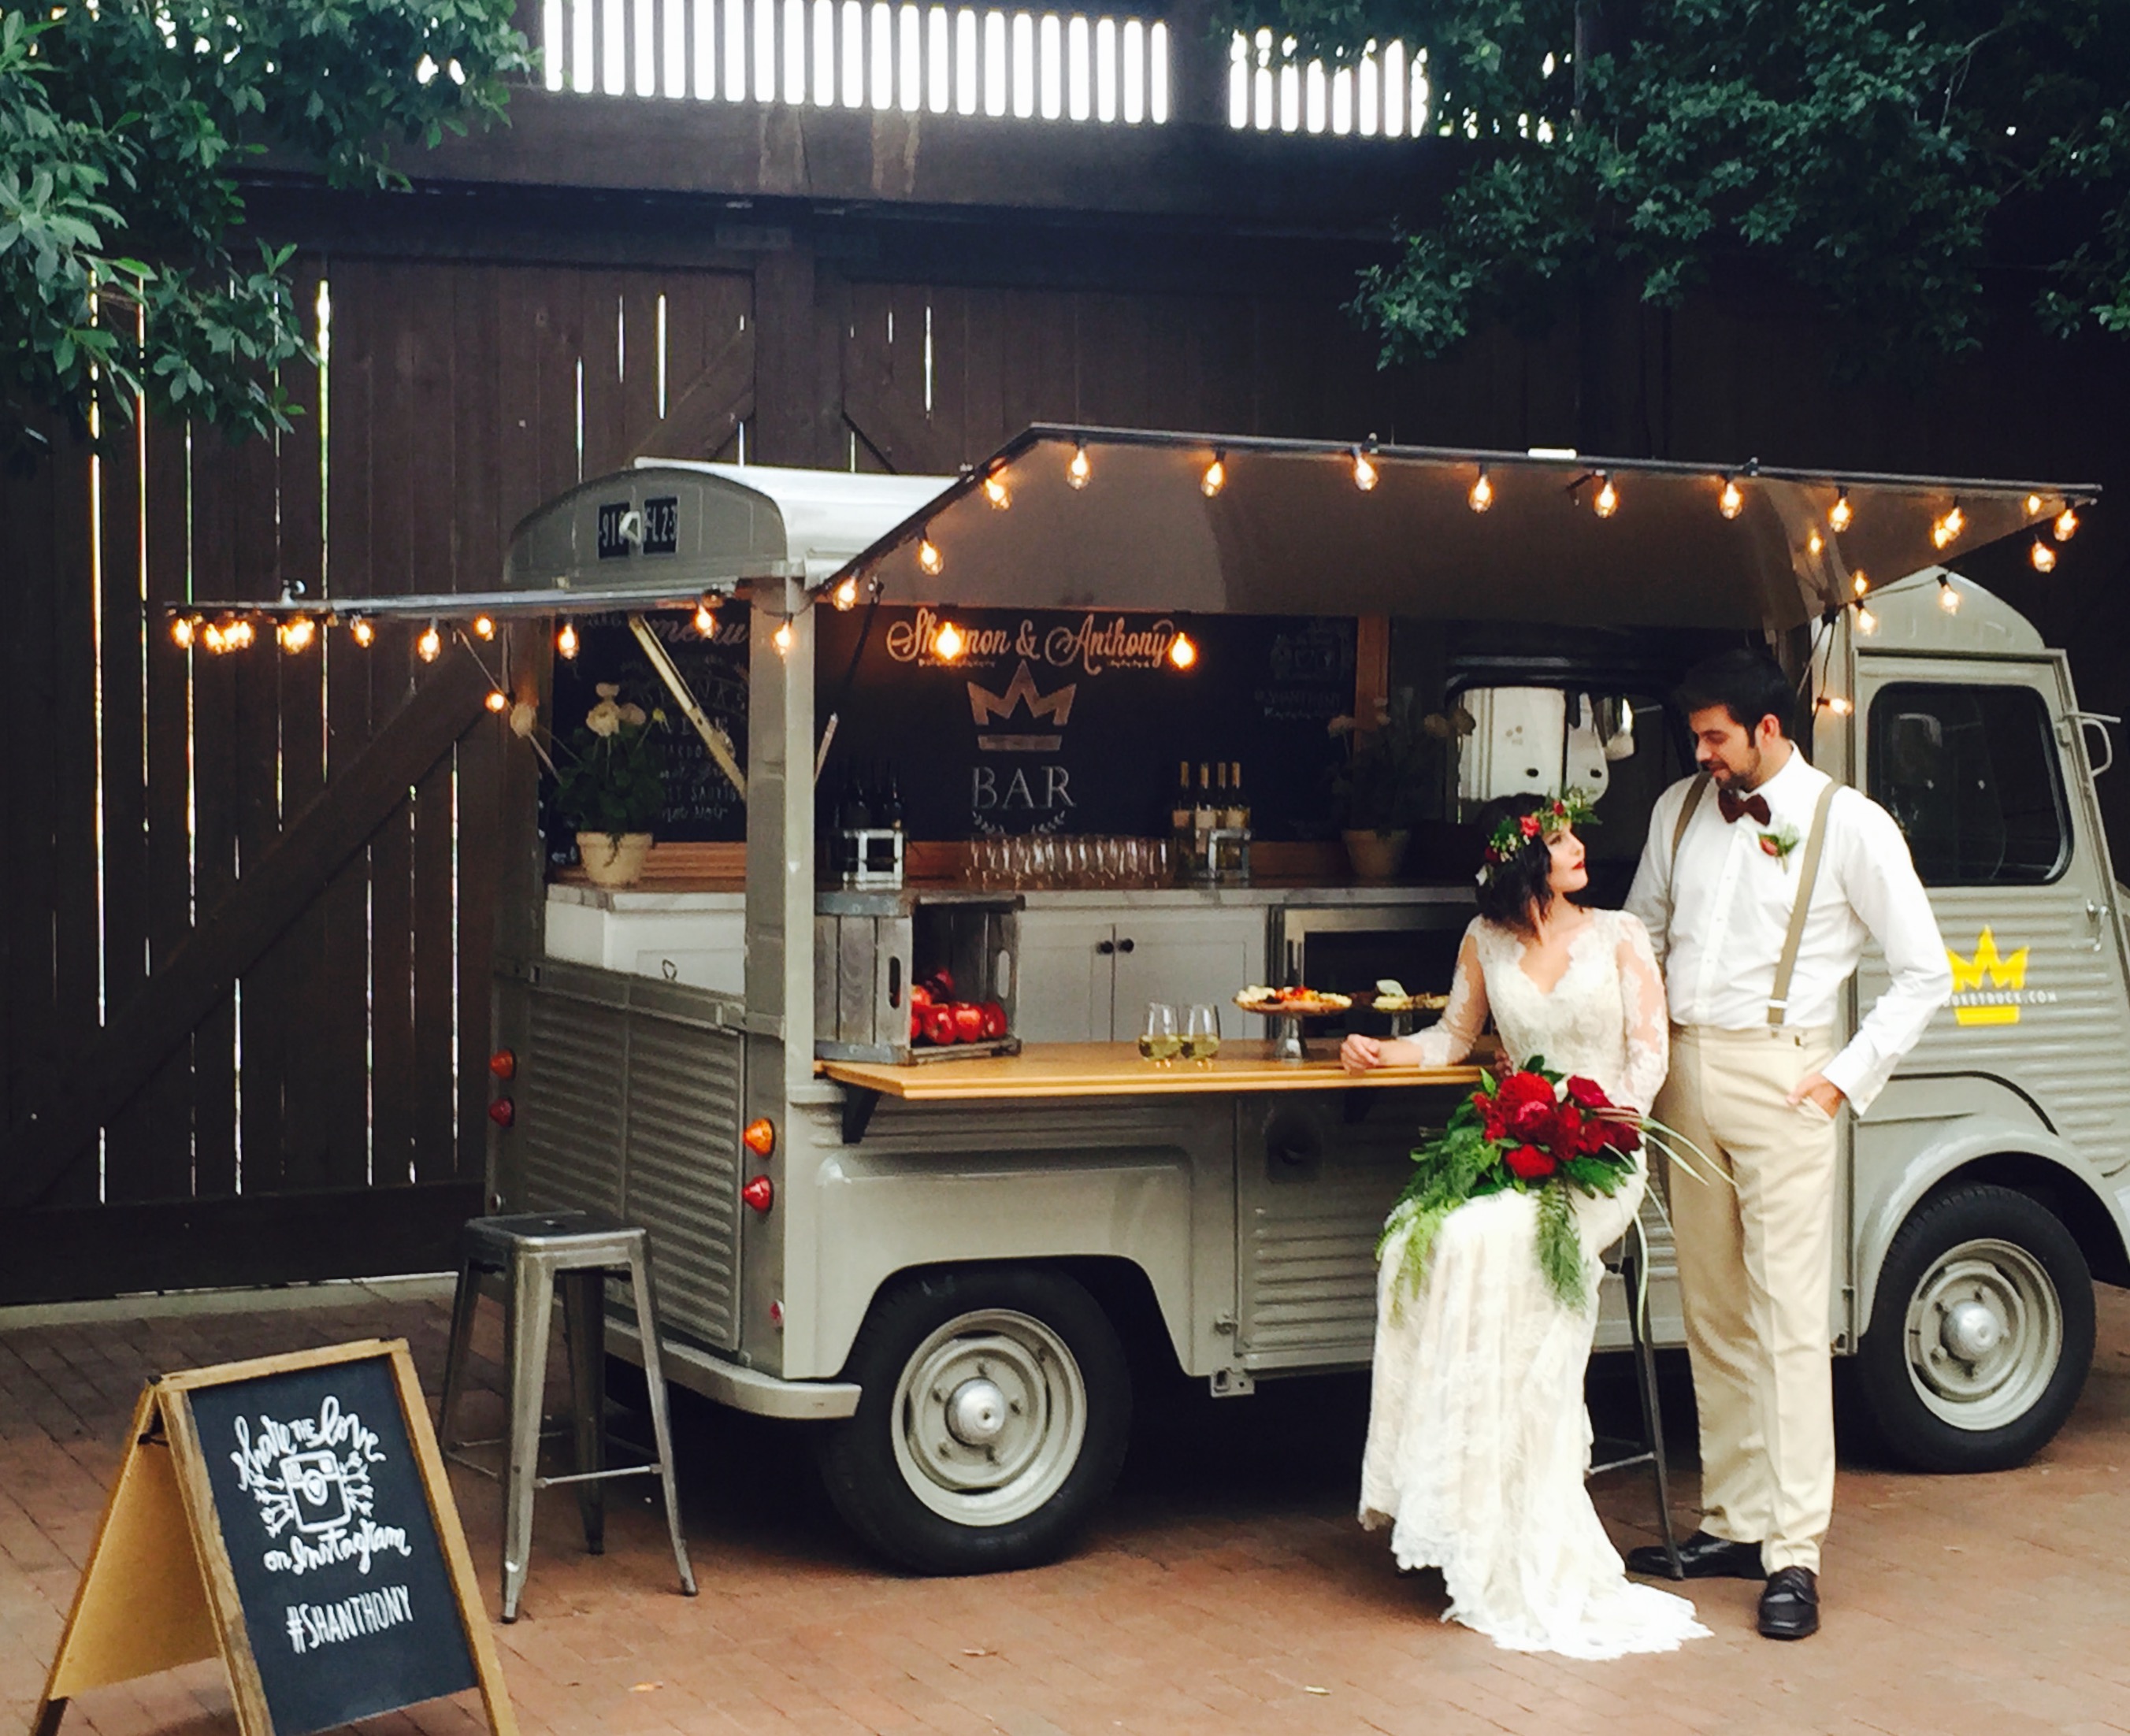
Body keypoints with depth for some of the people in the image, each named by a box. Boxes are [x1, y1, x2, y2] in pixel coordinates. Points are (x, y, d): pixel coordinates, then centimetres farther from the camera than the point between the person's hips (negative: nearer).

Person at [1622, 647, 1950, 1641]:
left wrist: (1850, 1077, -7)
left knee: (1789, 1316, -8)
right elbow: (1641, 934, 21)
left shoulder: (1849, 826, -3)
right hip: (1683, 1073, 5)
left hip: (1776, 1078, -5)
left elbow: (1925, 974, -1)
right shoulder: (1679, 811, 11)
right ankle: (1733, 1523, 18)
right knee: (1711, 1316, 9)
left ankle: (1793, 1556, -8)